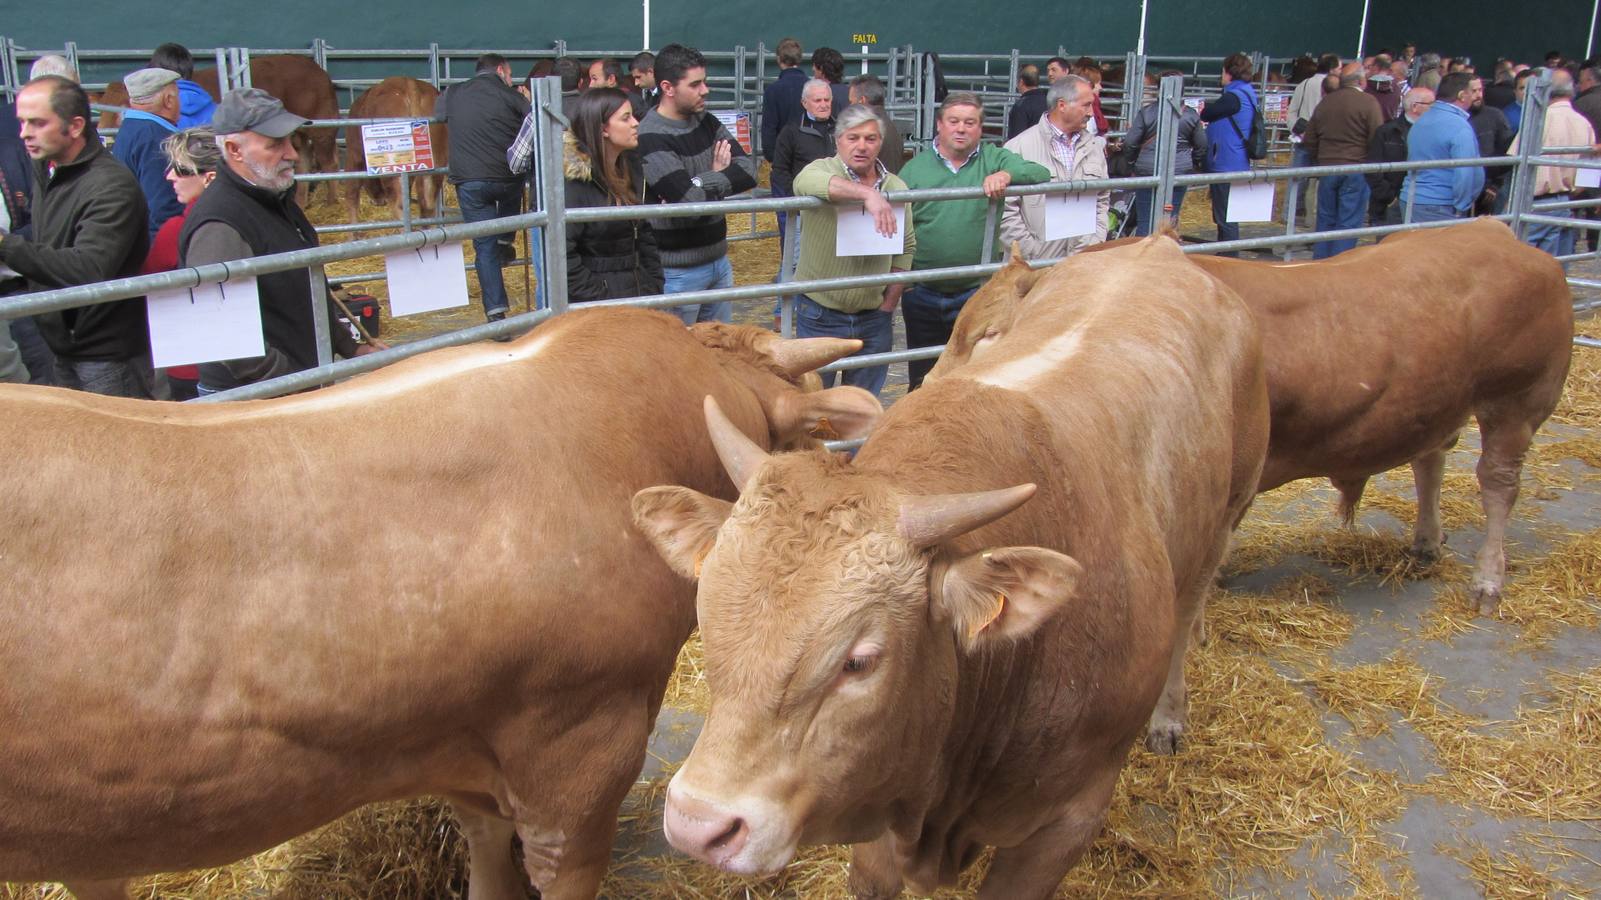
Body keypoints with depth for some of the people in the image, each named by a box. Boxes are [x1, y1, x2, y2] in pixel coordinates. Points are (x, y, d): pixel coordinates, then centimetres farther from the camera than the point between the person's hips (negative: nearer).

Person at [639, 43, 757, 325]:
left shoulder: (706, 122, 7)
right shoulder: (651, 138, -18)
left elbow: (748, 170, -4)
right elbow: (690, 200, -26)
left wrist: (704, 183, -17)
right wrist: (720, 175, -7)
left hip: (718, 259, 7)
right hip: (679, 271, -7)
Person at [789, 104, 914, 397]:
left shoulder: (896, 188, 5)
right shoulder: (822, 170, -8)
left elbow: (906, 249, 11)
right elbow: (806, 182, -34)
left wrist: (888, 306, 5)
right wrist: (867, 193, -45)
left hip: (873, 318, 4)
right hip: (820, 315, -3)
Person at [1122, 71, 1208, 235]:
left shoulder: (1146, 112, -6)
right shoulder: (1191, 115, 1)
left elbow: (1130, 143, -5)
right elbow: (1201, 146, 9)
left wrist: (1131, 160, 14)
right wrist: (1196, 164, 28)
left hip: (1147, 171, -2)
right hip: (1180, 171, 2)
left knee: (1145, 221, 4)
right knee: (1170, 220, 9)